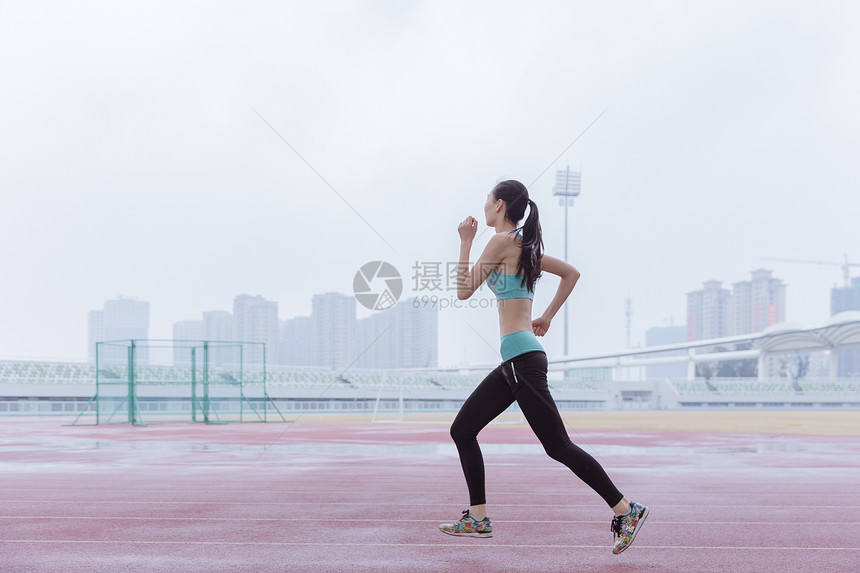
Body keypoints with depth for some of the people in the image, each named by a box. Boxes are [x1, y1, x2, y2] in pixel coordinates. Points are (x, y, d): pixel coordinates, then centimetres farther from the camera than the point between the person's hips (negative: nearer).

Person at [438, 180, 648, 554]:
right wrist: (547, 316, 23)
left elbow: (464, 290, -6)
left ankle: (625, 510, -1)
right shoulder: (524, 246, 17)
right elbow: (572, 273, 25)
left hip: (522, 358, -10)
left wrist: (465, 242, 2)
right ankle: (478, 519, 13)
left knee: (558, 446, -7)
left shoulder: (502, 241, -9)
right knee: (462, 430, 11)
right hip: (515, 361, 10)